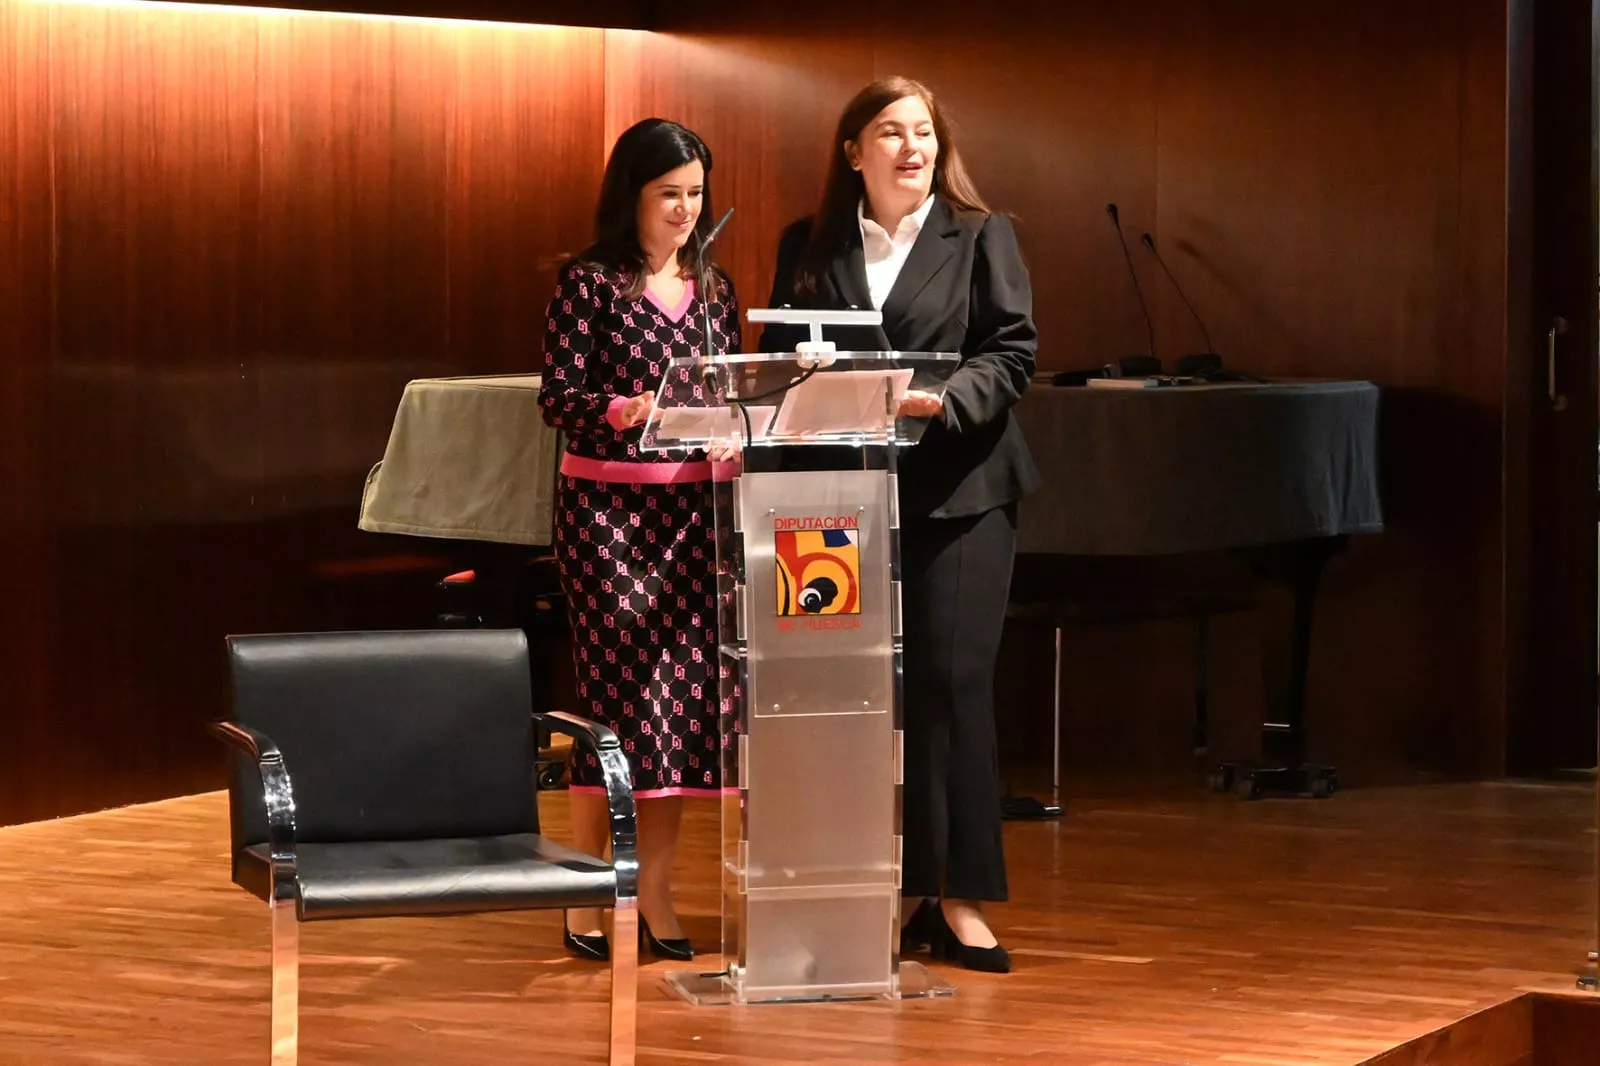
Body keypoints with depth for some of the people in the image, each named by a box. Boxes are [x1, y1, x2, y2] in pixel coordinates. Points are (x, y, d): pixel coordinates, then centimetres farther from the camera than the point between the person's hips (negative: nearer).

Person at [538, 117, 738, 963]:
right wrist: (626, 410, -25)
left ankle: (654, 892, 10)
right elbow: (557, 398, -8)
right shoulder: (589, 282, -3)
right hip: (608, 505, -5)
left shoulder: (712, 288, 13)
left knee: (687, 690, 2)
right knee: (619, 689, -6)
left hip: (693, 506, 5)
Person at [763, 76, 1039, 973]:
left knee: (954, 680, -7)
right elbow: (778, 360, 11)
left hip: (959, 488, -2)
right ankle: (904, 889, 12)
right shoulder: (809, 248, 10)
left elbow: (1014, 355, -2)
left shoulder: (981, 237, 4)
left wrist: (946, 399, -19)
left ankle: (962, 897, -1)